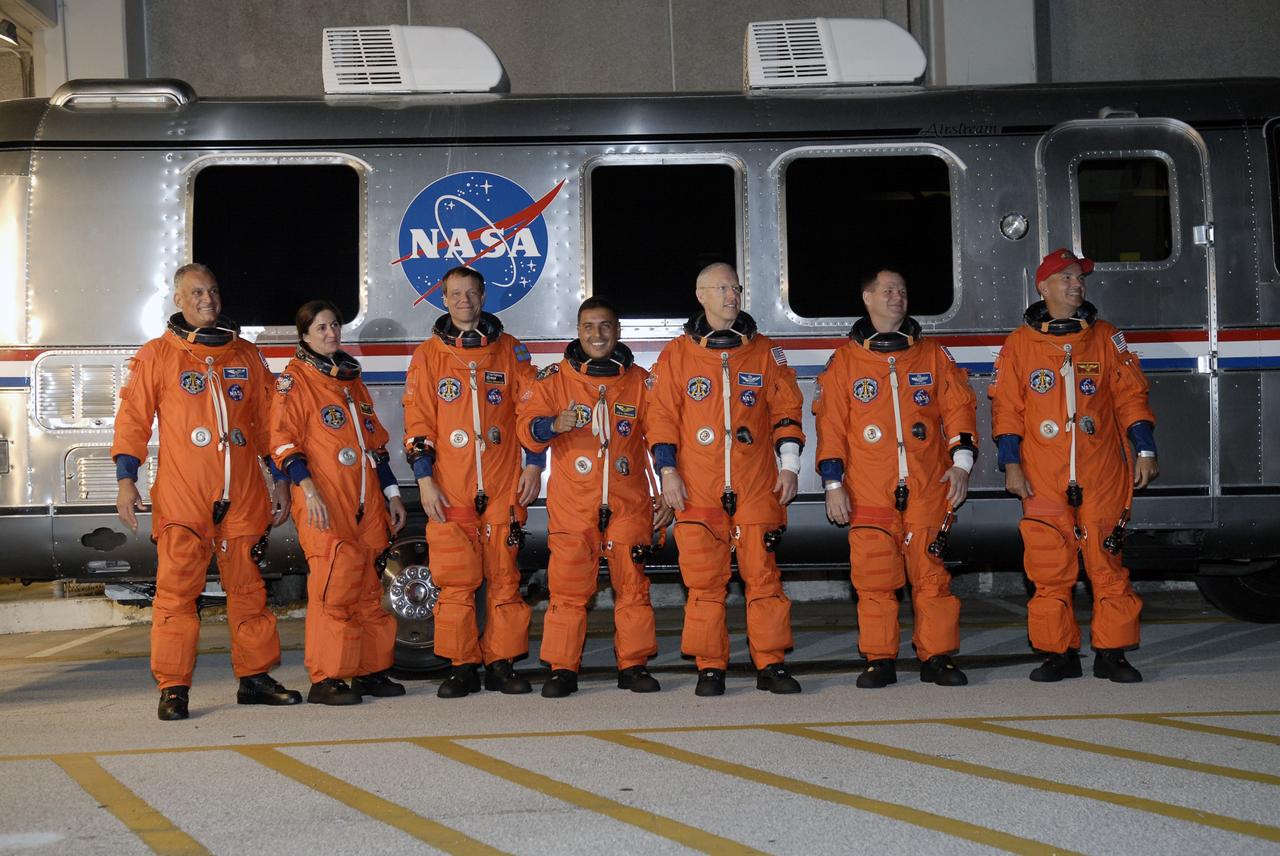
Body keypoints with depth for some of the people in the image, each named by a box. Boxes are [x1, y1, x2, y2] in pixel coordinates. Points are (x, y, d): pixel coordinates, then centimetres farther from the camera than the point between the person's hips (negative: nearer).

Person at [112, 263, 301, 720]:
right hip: (181, 498, -3)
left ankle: (255, 676, 16)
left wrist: (281, 481, 15)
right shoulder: (157, 356, 7)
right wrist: (126, 479, -5)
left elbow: (268, 423, 18)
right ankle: (172, 688, -1)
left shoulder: (247, 356, 15)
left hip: (242, 497, 3)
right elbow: (133, 419, 4)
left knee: (249, 588, 7)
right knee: (177, 589, -6)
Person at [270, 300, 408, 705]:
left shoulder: (353, 378, 21)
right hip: (325, 504, -6)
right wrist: (308, 489, -19)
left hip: (367, 503, 7)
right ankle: (325, 679, -8)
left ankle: (371, 671, 14)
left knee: (371, 588, 7)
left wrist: (392, 494, 19)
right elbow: (283, 442, -8)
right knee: (334, 587, -12)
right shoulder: (295, 378, 1)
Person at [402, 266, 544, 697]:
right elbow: (418, 422, 5)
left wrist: (534, 464, 3)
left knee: (504, 577, 2)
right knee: (455, 580, -2)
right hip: (449, 489, 0)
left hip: (504, 485, 1)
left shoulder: (510, 350, 10)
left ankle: (502, 663, 9)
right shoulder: (427, 355, 8)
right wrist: (424, 479, -3)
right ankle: (462, 666, 6)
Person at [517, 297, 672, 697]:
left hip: (628, 503, 1)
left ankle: (633, 665, 12)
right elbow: (527, 427, -3)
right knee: (568, 586, -3)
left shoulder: (640, 381, 9)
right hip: (572, 504, -1)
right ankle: (562, 668, 5)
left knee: (632, 584, 3)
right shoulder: (555, 378, 5)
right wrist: (553, 425, -25)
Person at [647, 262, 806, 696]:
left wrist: (789, 465, 3)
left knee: (763, 574, -1)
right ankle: (709, 667, 7)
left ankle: (770, 663, 6)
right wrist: (668, 471, -2)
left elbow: (786, 410, 11)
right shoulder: (677, 355, 8)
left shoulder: (765, 352, 11)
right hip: (698, 490, -1)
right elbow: (663, 417, 6)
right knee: (704, 579, -1)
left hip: (757, 487, 1)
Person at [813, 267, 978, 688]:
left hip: (928, 488, 1)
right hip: (869, 492, -1)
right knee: (874, 577, -2)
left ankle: (937, 657, 7)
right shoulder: (845, 360, 9)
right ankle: (880, 660, 7)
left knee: (931, 573, -1)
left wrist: (961, 463, -1)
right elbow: (831, 425, 7)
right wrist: (833, 484, 1)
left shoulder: (933, 354, 13)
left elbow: (958, 408, 11)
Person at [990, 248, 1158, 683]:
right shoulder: (1019, 344, 6)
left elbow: (1130, 396, 8)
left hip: (1101, 476, 0)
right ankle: (1059, 655, 10)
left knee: (1107, 565, -1)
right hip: (1043, 480, 0)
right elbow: (1007, 408, 5)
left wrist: (1145, 451, 2)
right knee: (1050, 570, 0)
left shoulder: (1106, 338, 9)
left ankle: (1111, 654, 7)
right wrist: (1011, 464, -1)